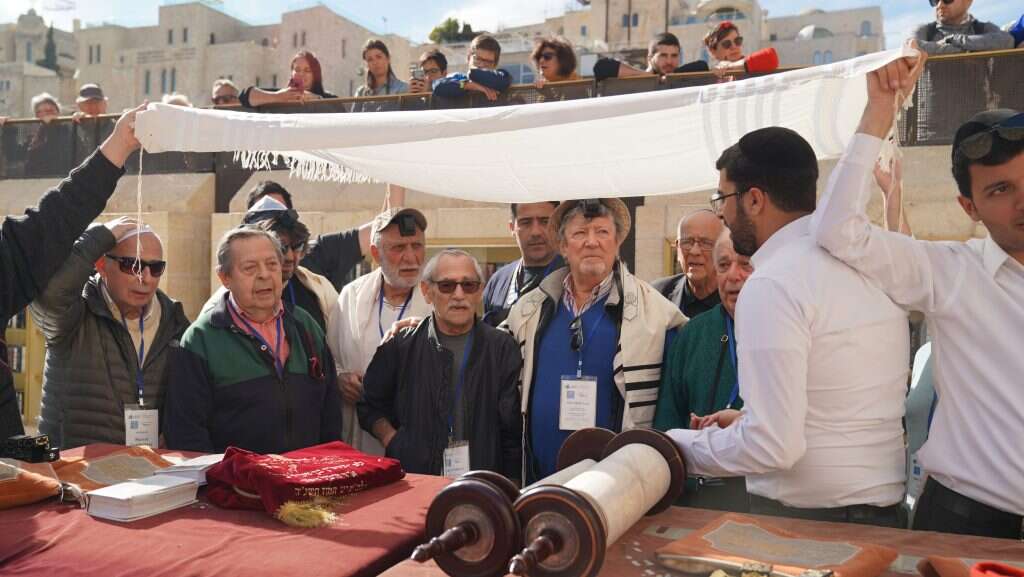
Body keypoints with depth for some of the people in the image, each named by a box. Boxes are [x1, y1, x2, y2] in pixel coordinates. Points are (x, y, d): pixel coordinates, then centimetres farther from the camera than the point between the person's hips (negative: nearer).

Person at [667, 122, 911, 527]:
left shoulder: (771, 286, -20)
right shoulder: (869, 262, 6)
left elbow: (774, 445, -24)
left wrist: (680, 446, -11)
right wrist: (747, 419, 13)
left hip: (804, 517, -8)